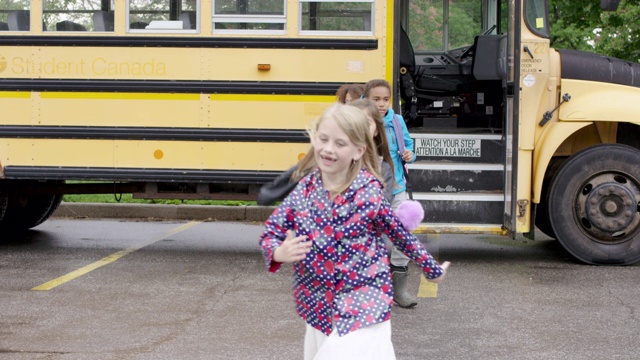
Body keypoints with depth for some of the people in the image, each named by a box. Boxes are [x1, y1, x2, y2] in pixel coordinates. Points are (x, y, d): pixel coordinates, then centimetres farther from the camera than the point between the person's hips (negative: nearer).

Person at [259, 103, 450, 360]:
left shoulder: (369, 193, -13)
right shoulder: (306, 189, -2)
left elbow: (398, 232, 0)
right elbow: (270, 231, 4)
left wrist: (433, 270, 11)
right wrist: (278, 253, -18)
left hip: (361, 310, -5)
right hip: (318, 308, 5)